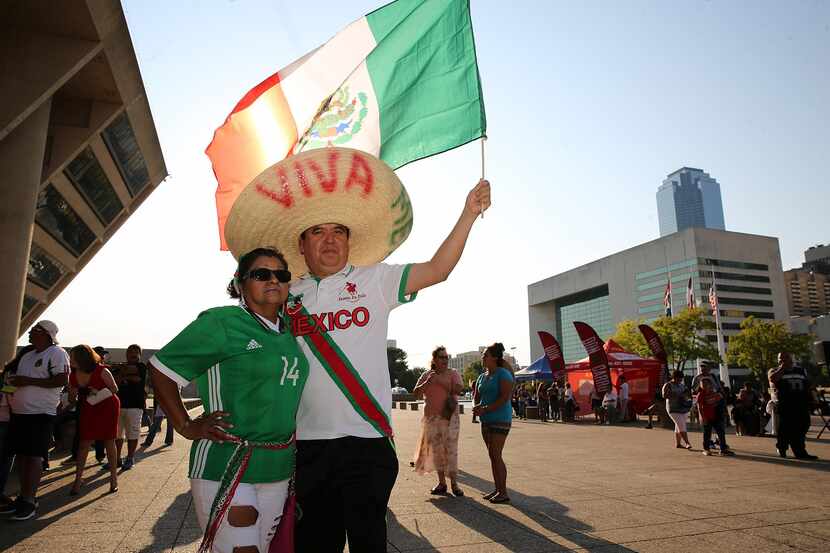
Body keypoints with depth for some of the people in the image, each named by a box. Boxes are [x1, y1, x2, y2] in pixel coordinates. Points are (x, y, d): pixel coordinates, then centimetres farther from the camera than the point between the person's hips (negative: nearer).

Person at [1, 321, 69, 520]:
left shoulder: (56, 353, -8)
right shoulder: (26, 357, 19)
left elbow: (62, 380, -18)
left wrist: (28, 381, -17)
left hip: (40, 414, -8)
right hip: (18, 413, 8)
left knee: (34, 456, -6)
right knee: (20, 455, 10)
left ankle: (29, 500, -1)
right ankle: (24, 496, 20)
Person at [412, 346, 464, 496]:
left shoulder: (453, 374, 1)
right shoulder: (426, 375, 8)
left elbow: (458, 389, -16)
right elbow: (416, 392, 1)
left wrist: (440, 381, -19)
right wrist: (427, 382, -15)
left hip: (449, 417, -3)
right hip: (431, 417, 3)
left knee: (451, 450, -5)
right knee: (436, 450, 8)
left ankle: (454, 483, 3)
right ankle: (441, 483, 18)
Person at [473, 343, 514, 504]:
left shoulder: (503, 374, -10)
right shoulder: (482, 376, 14)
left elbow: (504, 397, -19)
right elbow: (477, 397, 19)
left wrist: (485, 409, -20)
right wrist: (477, 406, -4)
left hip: (500, 419, -8)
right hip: (486, 420, 8)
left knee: (496, 456, -8)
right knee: (492, 456, 10)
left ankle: (503, 492, 0)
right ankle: (497, 489, 19)